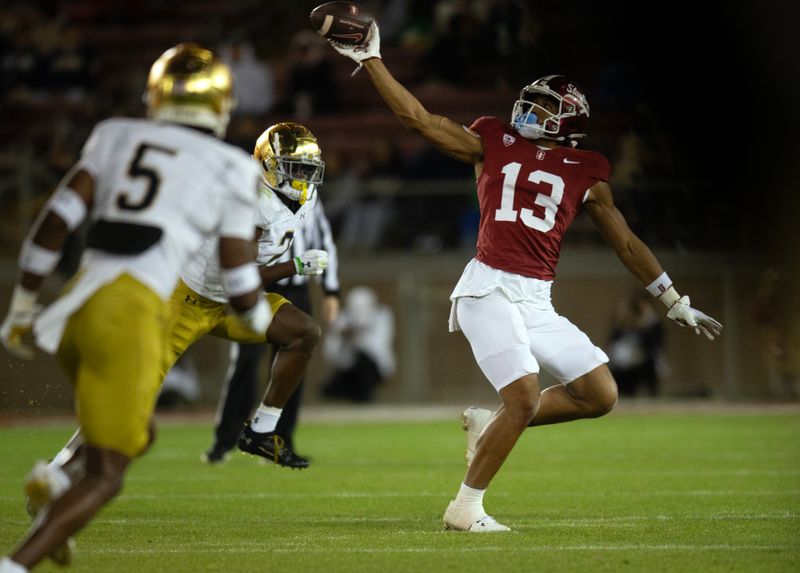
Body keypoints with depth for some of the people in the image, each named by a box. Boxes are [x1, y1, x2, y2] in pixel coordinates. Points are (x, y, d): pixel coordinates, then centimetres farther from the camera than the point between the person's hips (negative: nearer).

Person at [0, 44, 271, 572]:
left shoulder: (118, 136, 16)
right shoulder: (231, 169, 7)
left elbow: (57, 220, 7)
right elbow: (240, 283, 8)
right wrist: (262, 320, 30)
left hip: (75, 307, 5)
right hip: (132, 316, -5)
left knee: (134, 435, 28)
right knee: (105, 477, 2)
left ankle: (55, 486, -2)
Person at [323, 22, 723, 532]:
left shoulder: (584, 174, 14)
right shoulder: (493, 145, 9)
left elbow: (627, 243, 19)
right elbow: (417, 118, 6)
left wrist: (677, 303, 21)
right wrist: (370, 59, 2)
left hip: (538, 302, 5)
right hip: (489, 291, -5)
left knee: (600, 395, -1)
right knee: (525, 399, -17)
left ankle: (490, 423, 14)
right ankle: (465, 508, -3)